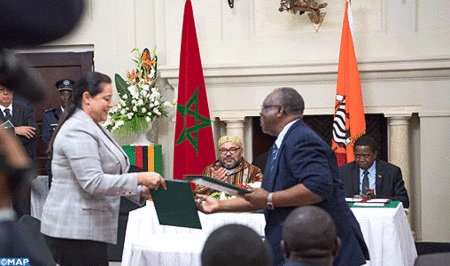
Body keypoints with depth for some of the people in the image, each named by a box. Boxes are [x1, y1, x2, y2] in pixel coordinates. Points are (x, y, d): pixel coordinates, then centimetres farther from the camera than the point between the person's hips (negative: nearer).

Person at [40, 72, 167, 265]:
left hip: (87, 229, 10)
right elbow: (94, 183, -23)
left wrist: (140, 191, 8)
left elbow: (106, 176, 22)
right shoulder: (78, 131, -16)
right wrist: (139, 178, -22)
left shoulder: (91, 128, 18)